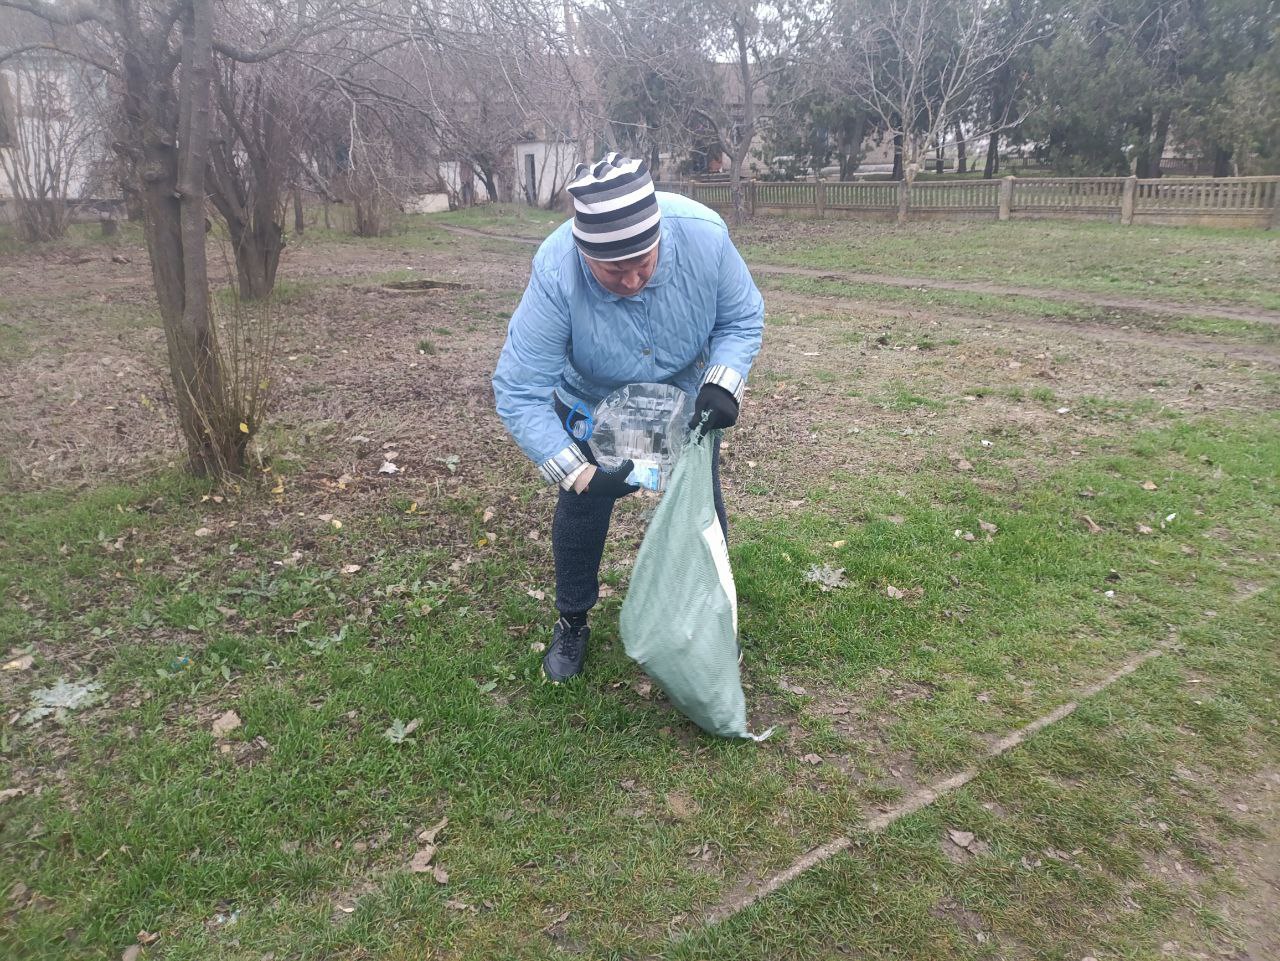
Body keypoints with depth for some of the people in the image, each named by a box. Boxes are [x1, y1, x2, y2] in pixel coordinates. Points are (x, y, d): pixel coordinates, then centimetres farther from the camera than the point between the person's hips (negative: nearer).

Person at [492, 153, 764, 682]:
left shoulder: (704, 233, -34)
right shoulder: (555, 274, -39)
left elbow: (743, 318, -15)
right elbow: (519, 392, -34)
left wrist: (724, 382, -33)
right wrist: (579, 475, -39)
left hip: (687, 395, 2)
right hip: (591, 404, -1)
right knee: (582, 507, 3)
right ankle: (572, 623, 28)